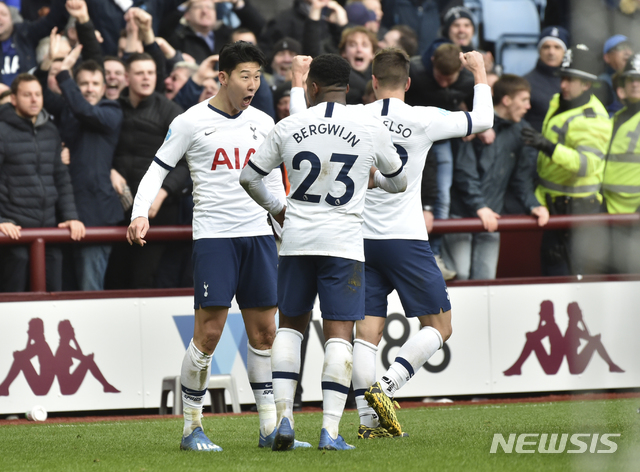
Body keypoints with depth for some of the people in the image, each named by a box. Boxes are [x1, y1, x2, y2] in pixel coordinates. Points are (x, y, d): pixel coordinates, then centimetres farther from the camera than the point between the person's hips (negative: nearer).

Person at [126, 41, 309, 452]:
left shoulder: (263, 124, 12)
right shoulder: (192, 122, -2)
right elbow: (158, 170, 1)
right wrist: (141, 214, -14)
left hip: (258, 234, 5)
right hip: (213, 236, -5)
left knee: (264, 331, 5)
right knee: (209, 333, -9)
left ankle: (270, 426, 12)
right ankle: (192, 427, 2)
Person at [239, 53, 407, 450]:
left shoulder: (289, 127, 2)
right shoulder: (371, 128, -1)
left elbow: (249, 177, 11)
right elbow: (399, 182, 14)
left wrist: (275, 208, 30)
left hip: (297, 239, 2)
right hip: (343, 241, -2)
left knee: (291, 324, 15)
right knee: (339, 332, -1)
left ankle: (284, 417, 6)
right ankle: (331, 430, -8)